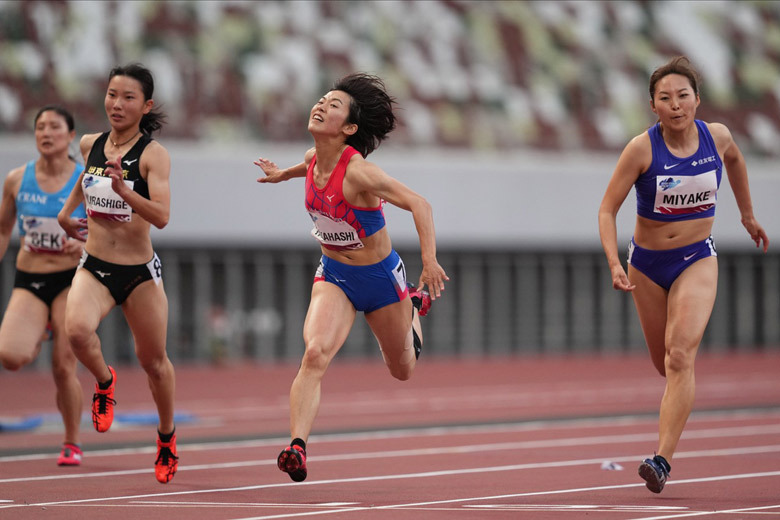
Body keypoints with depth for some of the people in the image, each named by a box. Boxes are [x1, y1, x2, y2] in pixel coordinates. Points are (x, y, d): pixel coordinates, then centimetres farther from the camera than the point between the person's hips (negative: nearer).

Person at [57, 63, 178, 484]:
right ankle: (104, 382, 5)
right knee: (77, 329, -28)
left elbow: (161, 216, -25)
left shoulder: (153, 154, -13)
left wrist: (123, 190, -38)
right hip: (94, 266, 3)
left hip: (140, 272, -3)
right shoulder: (90, 144, 2)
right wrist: (66, 210, 28)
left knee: (153, 361, 10)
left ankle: (167, 436, 37)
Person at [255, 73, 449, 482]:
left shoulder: (358, 171, -29)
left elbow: (418, 204, -34)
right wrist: (284, 174, 33)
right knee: (314, 355, -24)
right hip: (333, 275, 4)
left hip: (380, 278, -4)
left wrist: (429, 261, -45)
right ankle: (297, 447, -30)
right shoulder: (314, 159, -8)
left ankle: (413, 307, 52)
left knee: (401, 370, 20)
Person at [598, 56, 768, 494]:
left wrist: (748, 215, 25)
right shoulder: (642, 149, -18)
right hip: (648, 263, 1)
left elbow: (736, 161, 16)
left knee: (680, 357, -20)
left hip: (697, 260, -1)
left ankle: (663, 460, -26)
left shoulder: (717, 136, -10)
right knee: (667, 365, 16)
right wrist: (615, 264, -28)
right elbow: (607, 210, -14)